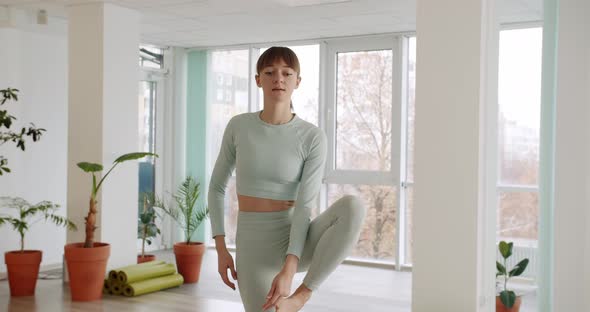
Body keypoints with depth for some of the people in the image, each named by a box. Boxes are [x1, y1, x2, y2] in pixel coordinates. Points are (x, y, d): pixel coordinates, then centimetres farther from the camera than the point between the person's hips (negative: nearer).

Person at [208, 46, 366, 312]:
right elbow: (217, 187, 8)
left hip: (296, 242, -1)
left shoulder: (313, 137, -7)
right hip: (254, 249, 1)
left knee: (353, 206, -31)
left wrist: (288, 271, -23)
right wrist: (221, 250, 0)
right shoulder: (238, 126, -1)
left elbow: (304, 207, -13)